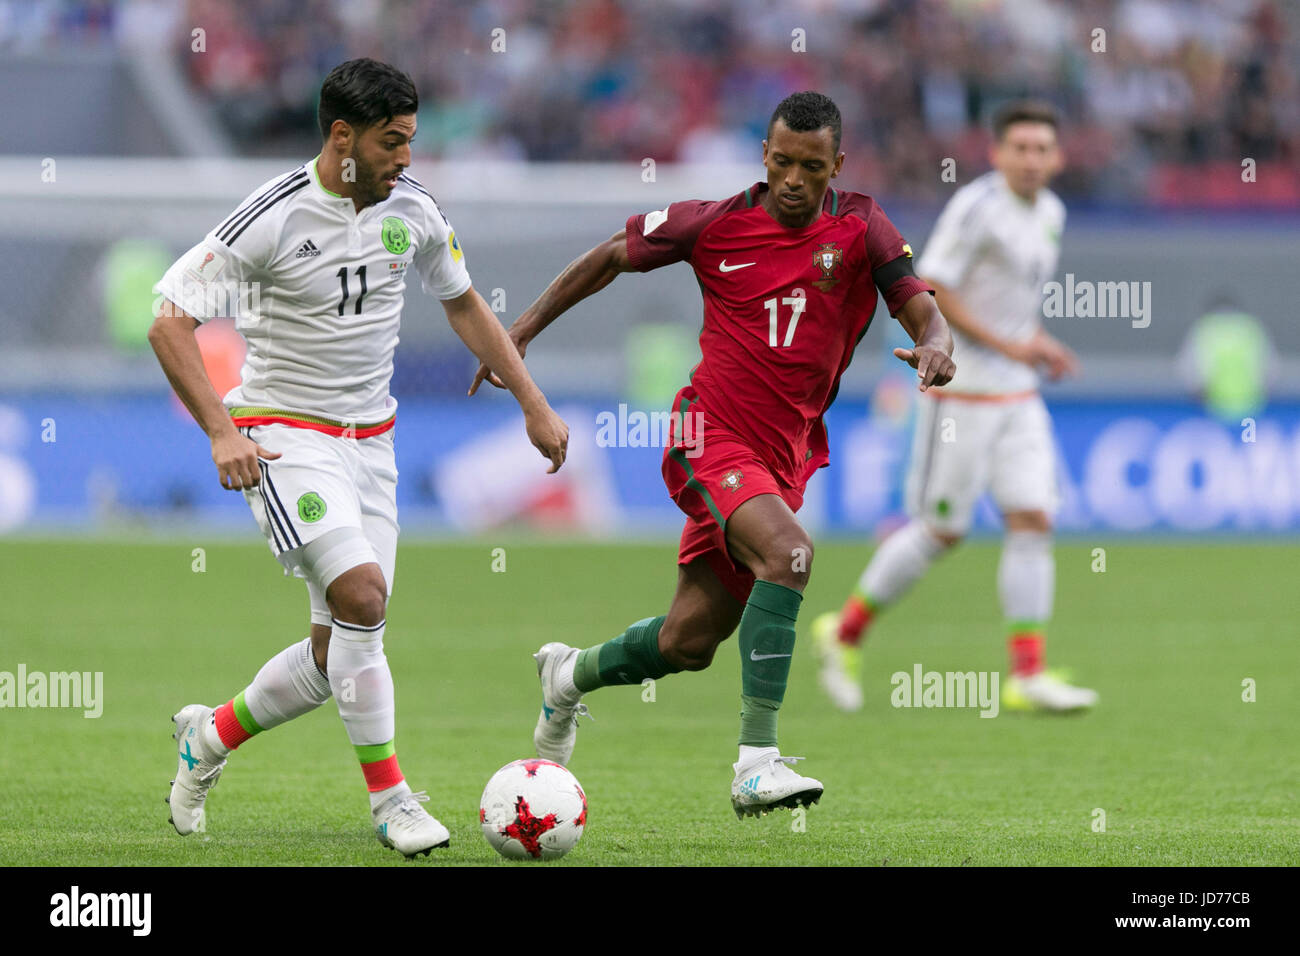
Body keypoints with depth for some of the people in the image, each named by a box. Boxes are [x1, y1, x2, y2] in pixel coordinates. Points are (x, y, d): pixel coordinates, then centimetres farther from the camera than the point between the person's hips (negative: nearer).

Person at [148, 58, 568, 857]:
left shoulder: (413, 210, 0)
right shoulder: (273, 219, -17)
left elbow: (464, 303, 18)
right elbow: (170, 324, -16)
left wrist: (534, 405, 14)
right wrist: (222, 432, -24)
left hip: (369, 437, 6)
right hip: (286, 435, -6)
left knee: (341, 652, 3)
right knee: (361, 594, -25)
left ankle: (209, 737, 29)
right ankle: (391, 801, -15)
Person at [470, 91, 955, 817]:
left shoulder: (860, 228, -1)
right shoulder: (717, 224, -4)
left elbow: (923, 311, -8)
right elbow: (611, 257, 10)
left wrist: (935, 344, -32)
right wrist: (524, 329, 8)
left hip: (787, 457, 4)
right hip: (712, 436, -4)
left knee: (687, 643, 9)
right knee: (788, 552, -32)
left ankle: (571, 676, 42)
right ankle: (757, 762, -35)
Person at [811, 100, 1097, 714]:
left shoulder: (1049, 212, 11)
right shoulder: (975, 206, -15)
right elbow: (930, 292, -18)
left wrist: (1042, 344, 8)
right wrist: (1008, 344, -20)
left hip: (1017, 396, 7)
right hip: (961, 392, -7)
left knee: (1032, 522, -4)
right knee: (941, 531, -1)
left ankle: (1026, 676, -5)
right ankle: (847, 631, 17)